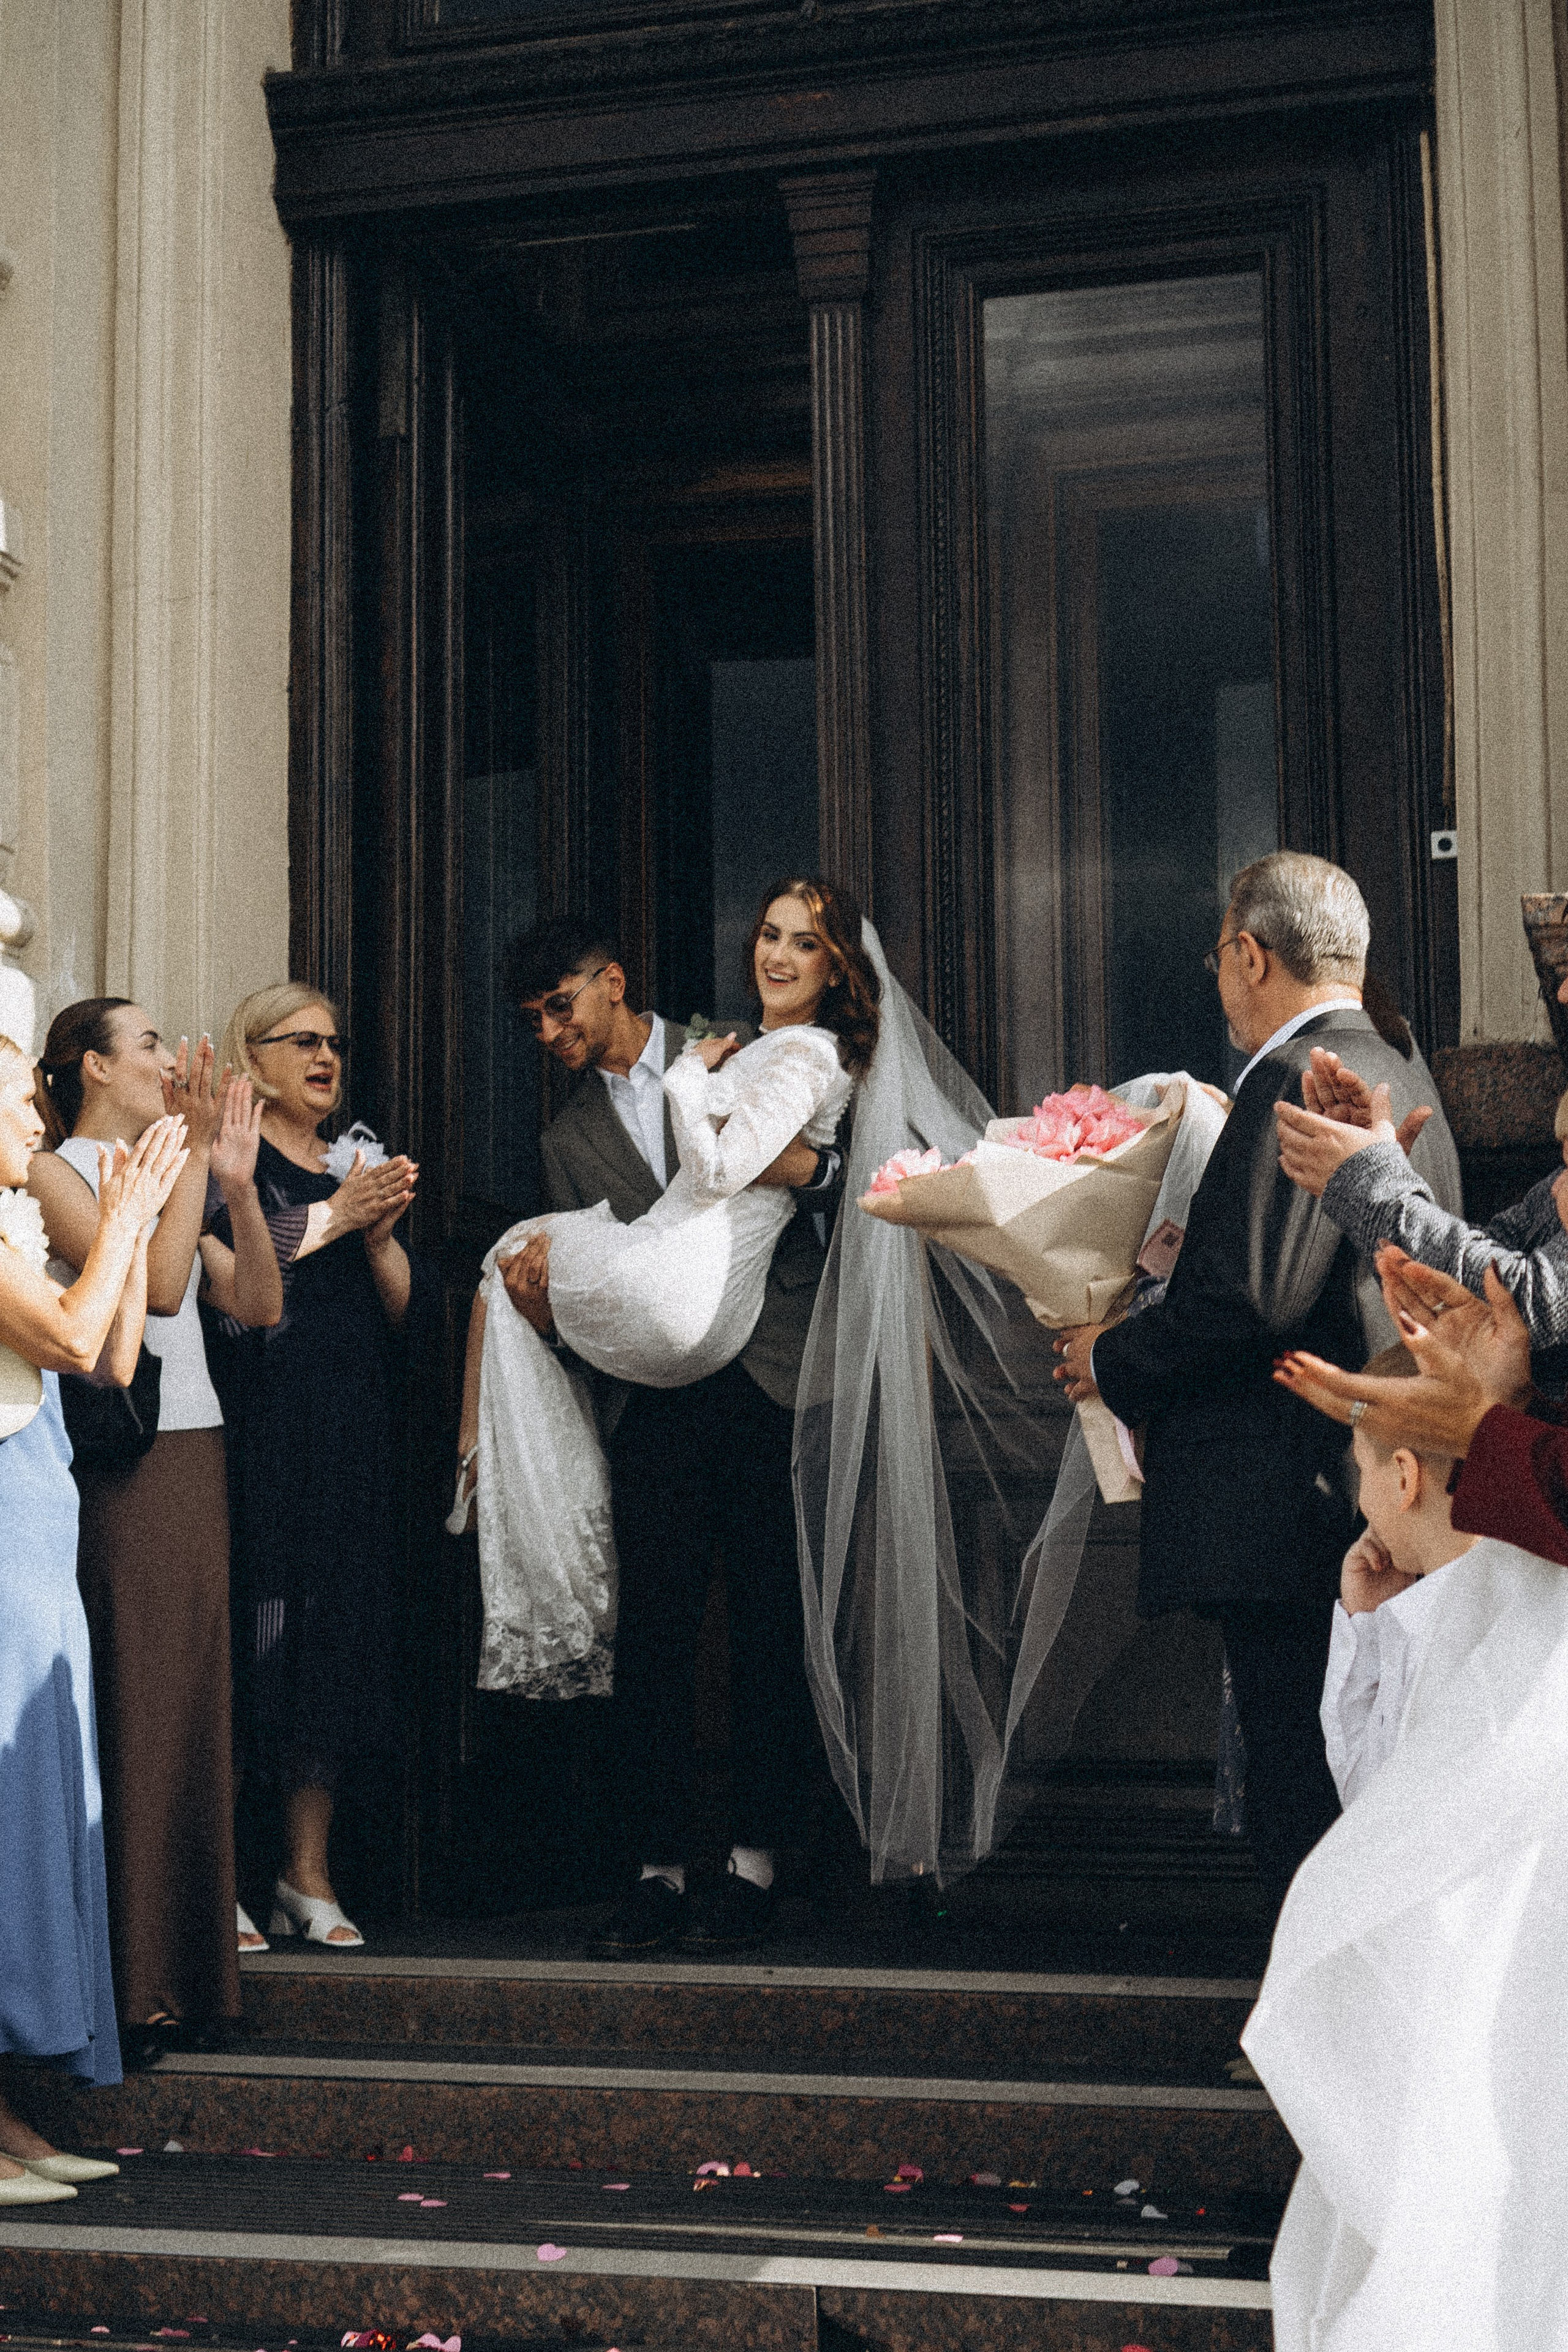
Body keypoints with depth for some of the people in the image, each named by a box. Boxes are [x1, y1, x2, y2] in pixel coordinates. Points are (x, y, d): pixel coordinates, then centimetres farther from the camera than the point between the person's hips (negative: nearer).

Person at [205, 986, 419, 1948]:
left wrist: (380, 1232, -4)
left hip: (354, 1437, 6)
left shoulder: (361, 1163, 18)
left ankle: (309, 1873, 10)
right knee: (258, 1638, -8)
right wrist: (334, 1219, -11)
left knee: (342, 1642, 4)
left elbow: (401, 1309, 13)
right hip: (261, 1436, -6)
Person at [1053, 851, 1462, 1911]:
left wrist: (1112, 1358, -6)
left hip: (1293, 1519, -11)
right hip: (1366, 1522, 11)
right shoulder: (1400, 1084, 19)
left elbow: (1251, 1301, -22)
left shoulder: (1299, 1081, -14)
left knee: (1304, 1806, -7)